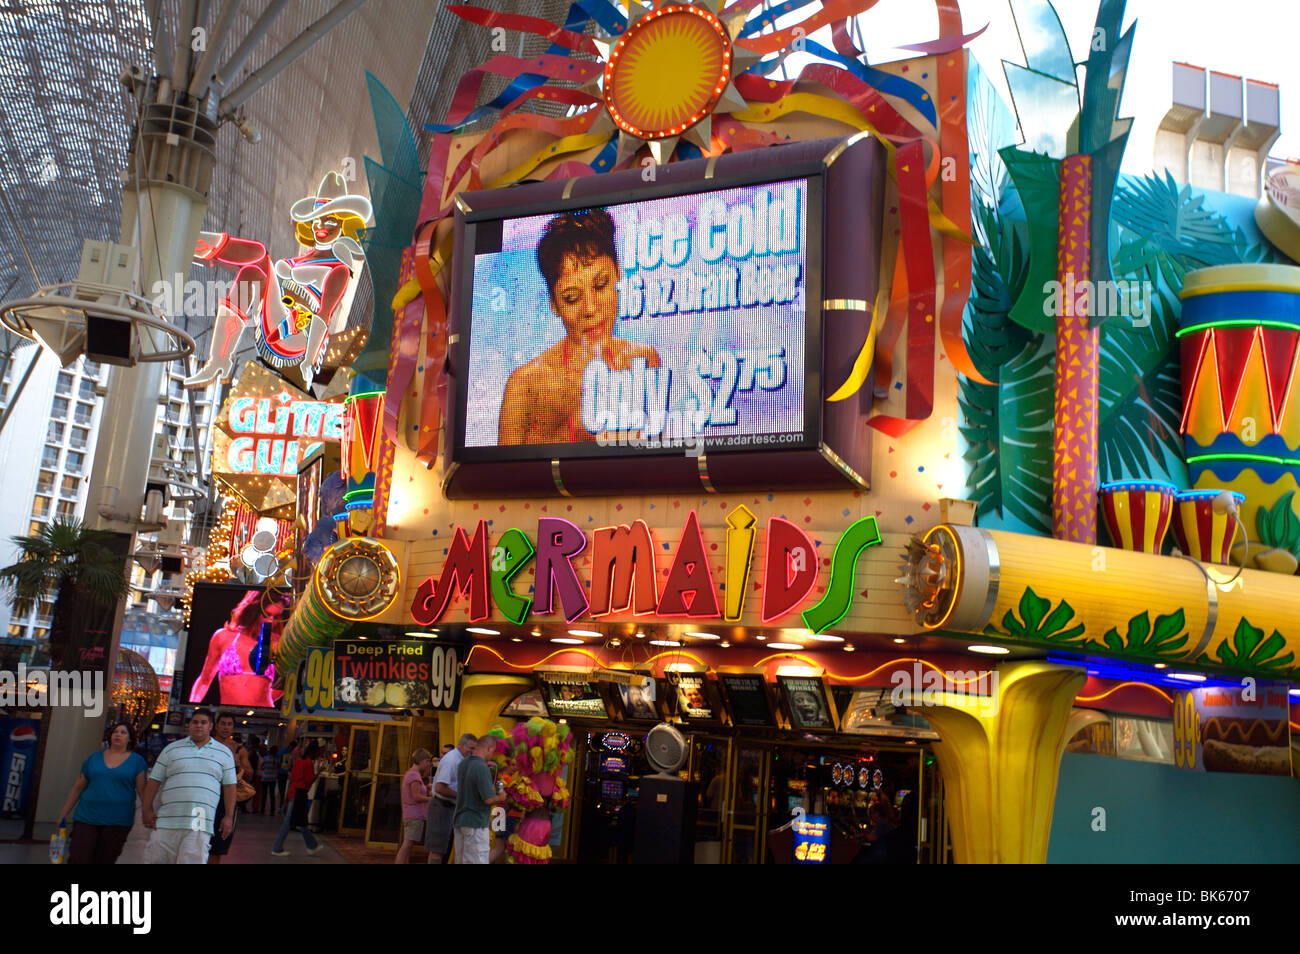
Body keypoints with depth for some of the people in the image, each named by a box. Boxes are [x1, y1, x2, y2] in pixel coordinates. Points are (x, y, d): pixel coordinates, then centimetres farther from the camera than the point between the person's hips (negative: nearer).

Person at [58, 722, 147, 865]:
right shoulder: (94, 757, 11)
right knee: (78, 860, -7)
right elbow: (78, 787, 16)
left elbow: (143, 791, -2)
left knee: (104, 861, 3)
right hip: (86, 818, 2)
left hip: (117, 822, -2)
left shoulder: (137, 761, 3)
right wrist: (63, 814, 14)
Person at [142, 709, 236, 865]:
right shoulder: (171, 749, 13)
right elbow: (154, 781, 12)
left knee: (193, 860, -9)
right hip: (167, 821, 1)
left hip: (201, 824, -1)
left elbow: (229, 786, 12)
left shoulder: (224, 753, 12)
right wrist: (147, 810, 2)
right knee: (156, 860, 0)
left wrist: (228, 816, 6)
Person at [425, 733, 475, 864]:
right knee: (438, 849, -7)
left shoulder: (460, 760, 13)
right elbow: (439, 788, -24)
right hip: (442, 807, -10)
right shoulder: (450, 759, -18)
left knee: (445, 848, 11)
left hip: (450, 807, 10)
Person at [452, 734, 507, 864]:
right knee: (478, 861, -4)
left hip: (460, 820, 9)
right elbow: (488, 799, -21)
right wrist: (501, 797, -1)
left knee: (460, 860, 14)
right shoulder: (482, 768, -20)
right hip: (476, 823, -9)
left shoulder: (463, 763, 7)